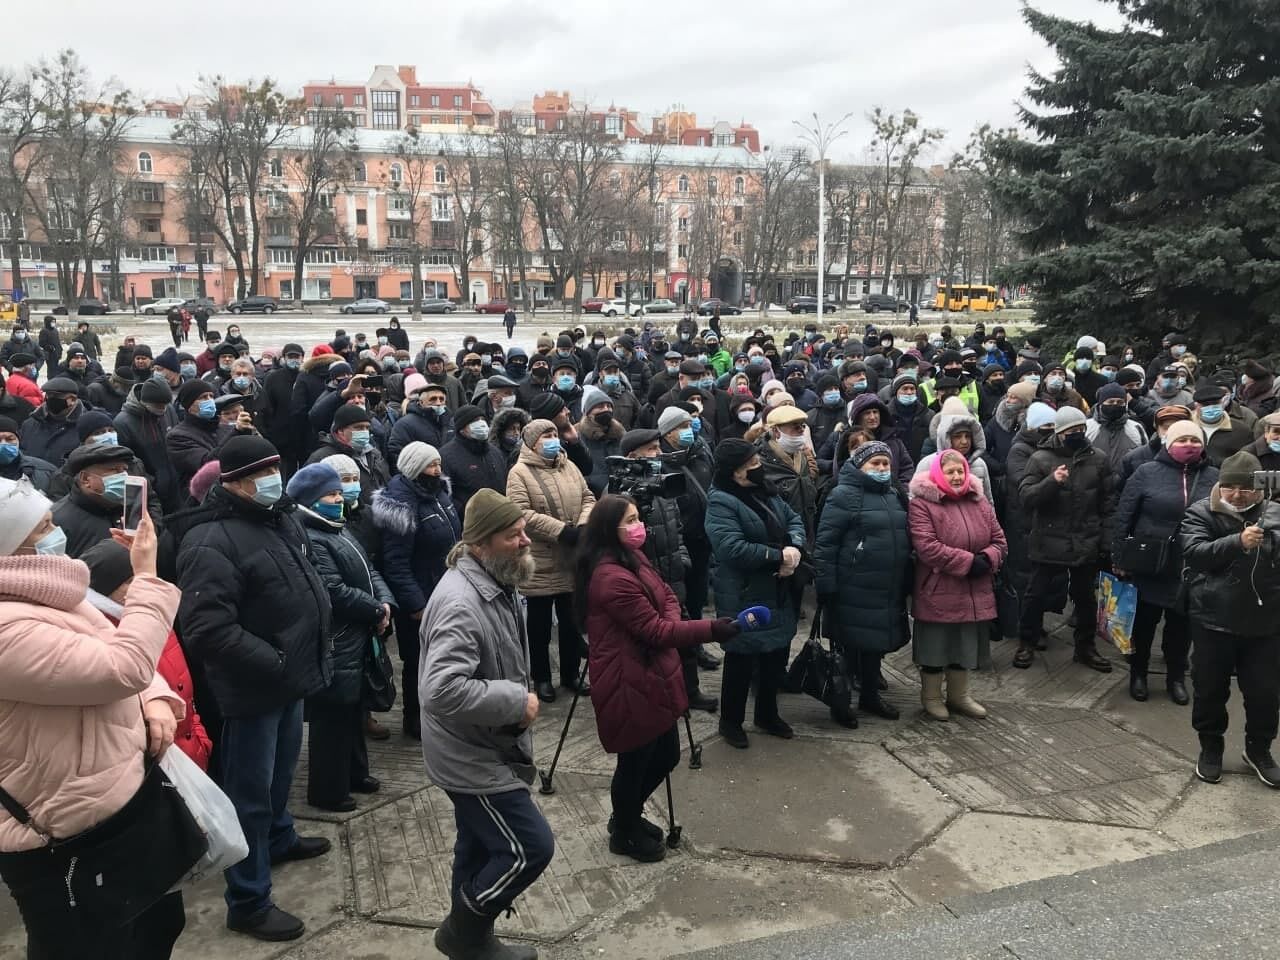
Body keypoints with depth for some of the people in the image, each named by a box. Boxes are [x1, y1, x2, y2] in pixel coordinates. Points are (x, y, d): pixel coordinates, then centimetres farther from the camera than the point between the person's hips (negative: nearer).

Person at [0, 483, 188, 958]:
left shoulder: (46, 596, 5)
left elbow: (122, 655, 14)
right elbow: (124, 667, -30)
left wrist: (156, 699, -6)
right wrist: (146, 578, -21)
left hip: (124, 804, 9)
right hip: (68, 840, -9)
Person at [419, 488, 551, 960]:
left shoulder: (496, 584, 3)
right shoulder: (461, 604, -30)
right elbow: (441, 691, -38)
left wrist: (517, 697, 8)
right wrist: (516, 702, -29)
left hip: (487, 749, 10)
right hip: (473, 757, -9)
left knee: (481, 847, 21)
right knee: (531, 847, -2)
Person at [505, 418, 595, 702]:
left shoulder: (569, 468, 10)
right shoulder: (520, 473, -9)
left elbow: (588, 498, 8)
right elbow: (522, 513, -20)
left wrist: (583, 526, -12)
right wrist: (562, 530, -23)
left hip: (573, 562, 5)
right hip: (540, 565, -5)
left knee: (573, 622, 15)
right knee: (540, 625, 8)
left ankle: (571, 674, 30)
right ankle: (542, 679, 22)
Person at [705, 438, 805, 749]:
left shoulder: (765, 491, 8)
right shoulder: (721, 502, -19)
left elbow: (794, 520, 11)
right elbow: (732, 548, -28)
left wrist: (795, 547, -12)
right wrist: (779, 555, -22)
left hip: (777, 593, 8)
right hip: (743, 597, -8)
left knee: (776, 656, 18)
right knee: (741, 660, 5)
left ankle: (767, 713, 38)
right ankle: (730, 720, 24)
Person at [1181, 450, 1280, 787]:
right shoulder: (1200, 513, -3)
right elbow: (1194, 553, -18)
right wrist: (1238, 542, -29)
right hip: (1214, 619, -2)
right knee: (1210, 689, 10)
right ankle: (1211, 747, 30)